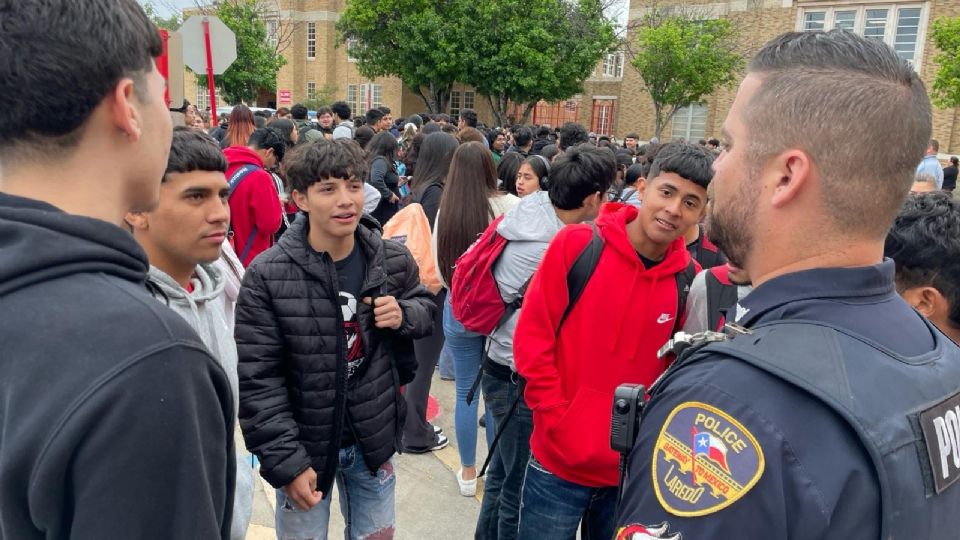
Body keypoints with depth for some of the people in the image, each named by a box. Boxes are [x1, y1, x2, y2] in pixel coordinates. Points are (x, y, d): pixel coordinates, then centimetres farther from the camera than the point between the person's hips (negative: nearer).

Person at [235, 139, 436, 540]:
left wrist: (404, 314, -12)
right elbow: (257, 379, -15)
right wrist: (286, 460, -17)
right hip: (303, 445, -3)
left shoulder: (393, 260, -7)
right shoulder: (266, 276, -18)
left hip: (373, 439, 3)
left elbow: (423, 306, 12)